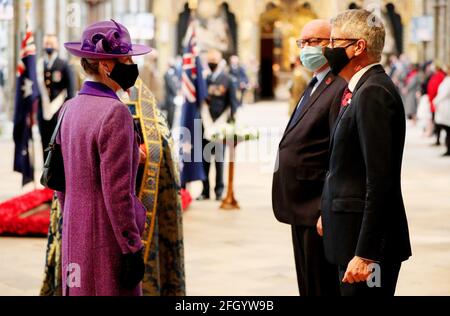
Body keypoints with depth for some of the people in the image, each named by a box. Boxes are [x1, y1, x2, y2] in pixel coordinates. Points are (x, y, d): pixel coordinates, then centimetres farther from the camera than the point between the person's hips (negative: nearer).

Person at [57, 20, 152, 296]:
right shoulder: (115, 113, -17)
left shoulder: (70, 109, 8)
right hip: (108, 239, -8)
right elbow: (117, 192, -20)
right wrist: (133, 249, -15)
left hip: (74, 235, 8)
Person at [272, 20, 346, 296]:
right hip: (302, 210, 10)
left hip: (319, 211, -10)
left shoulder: (342, 89, -17)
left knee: (323, 287, -2)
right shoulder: (314, 86, 17)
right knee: (308, 287, 17)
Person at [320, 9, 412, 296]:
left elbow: (380, 181, -22)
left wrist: (365, 254, -23)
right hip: (354, 236, 10)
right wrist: (329, 213, 18)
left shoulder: (373, 93, -17)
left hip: (366, 241, -10)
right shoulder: (365, 88, 13)